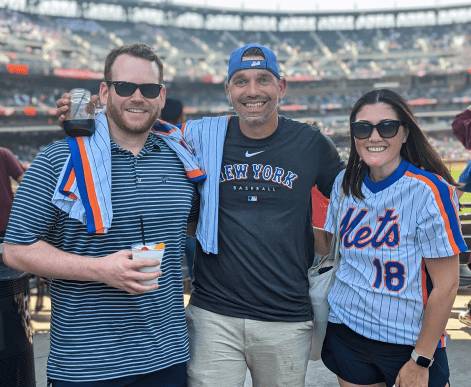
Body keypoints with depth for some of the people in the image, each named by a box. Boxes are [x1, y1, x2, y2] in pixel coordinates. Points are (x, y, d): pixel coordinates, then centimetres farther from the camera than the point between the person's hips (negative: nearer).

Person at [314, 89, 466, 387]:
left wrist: (421, 362, -12)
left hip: (411, 340, -4)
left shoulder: (429, 191, -15)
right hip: (346, 332, 4)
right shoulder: (345, 183, 0)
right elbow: (325, 244, 11)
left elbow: (446, 285, -14)